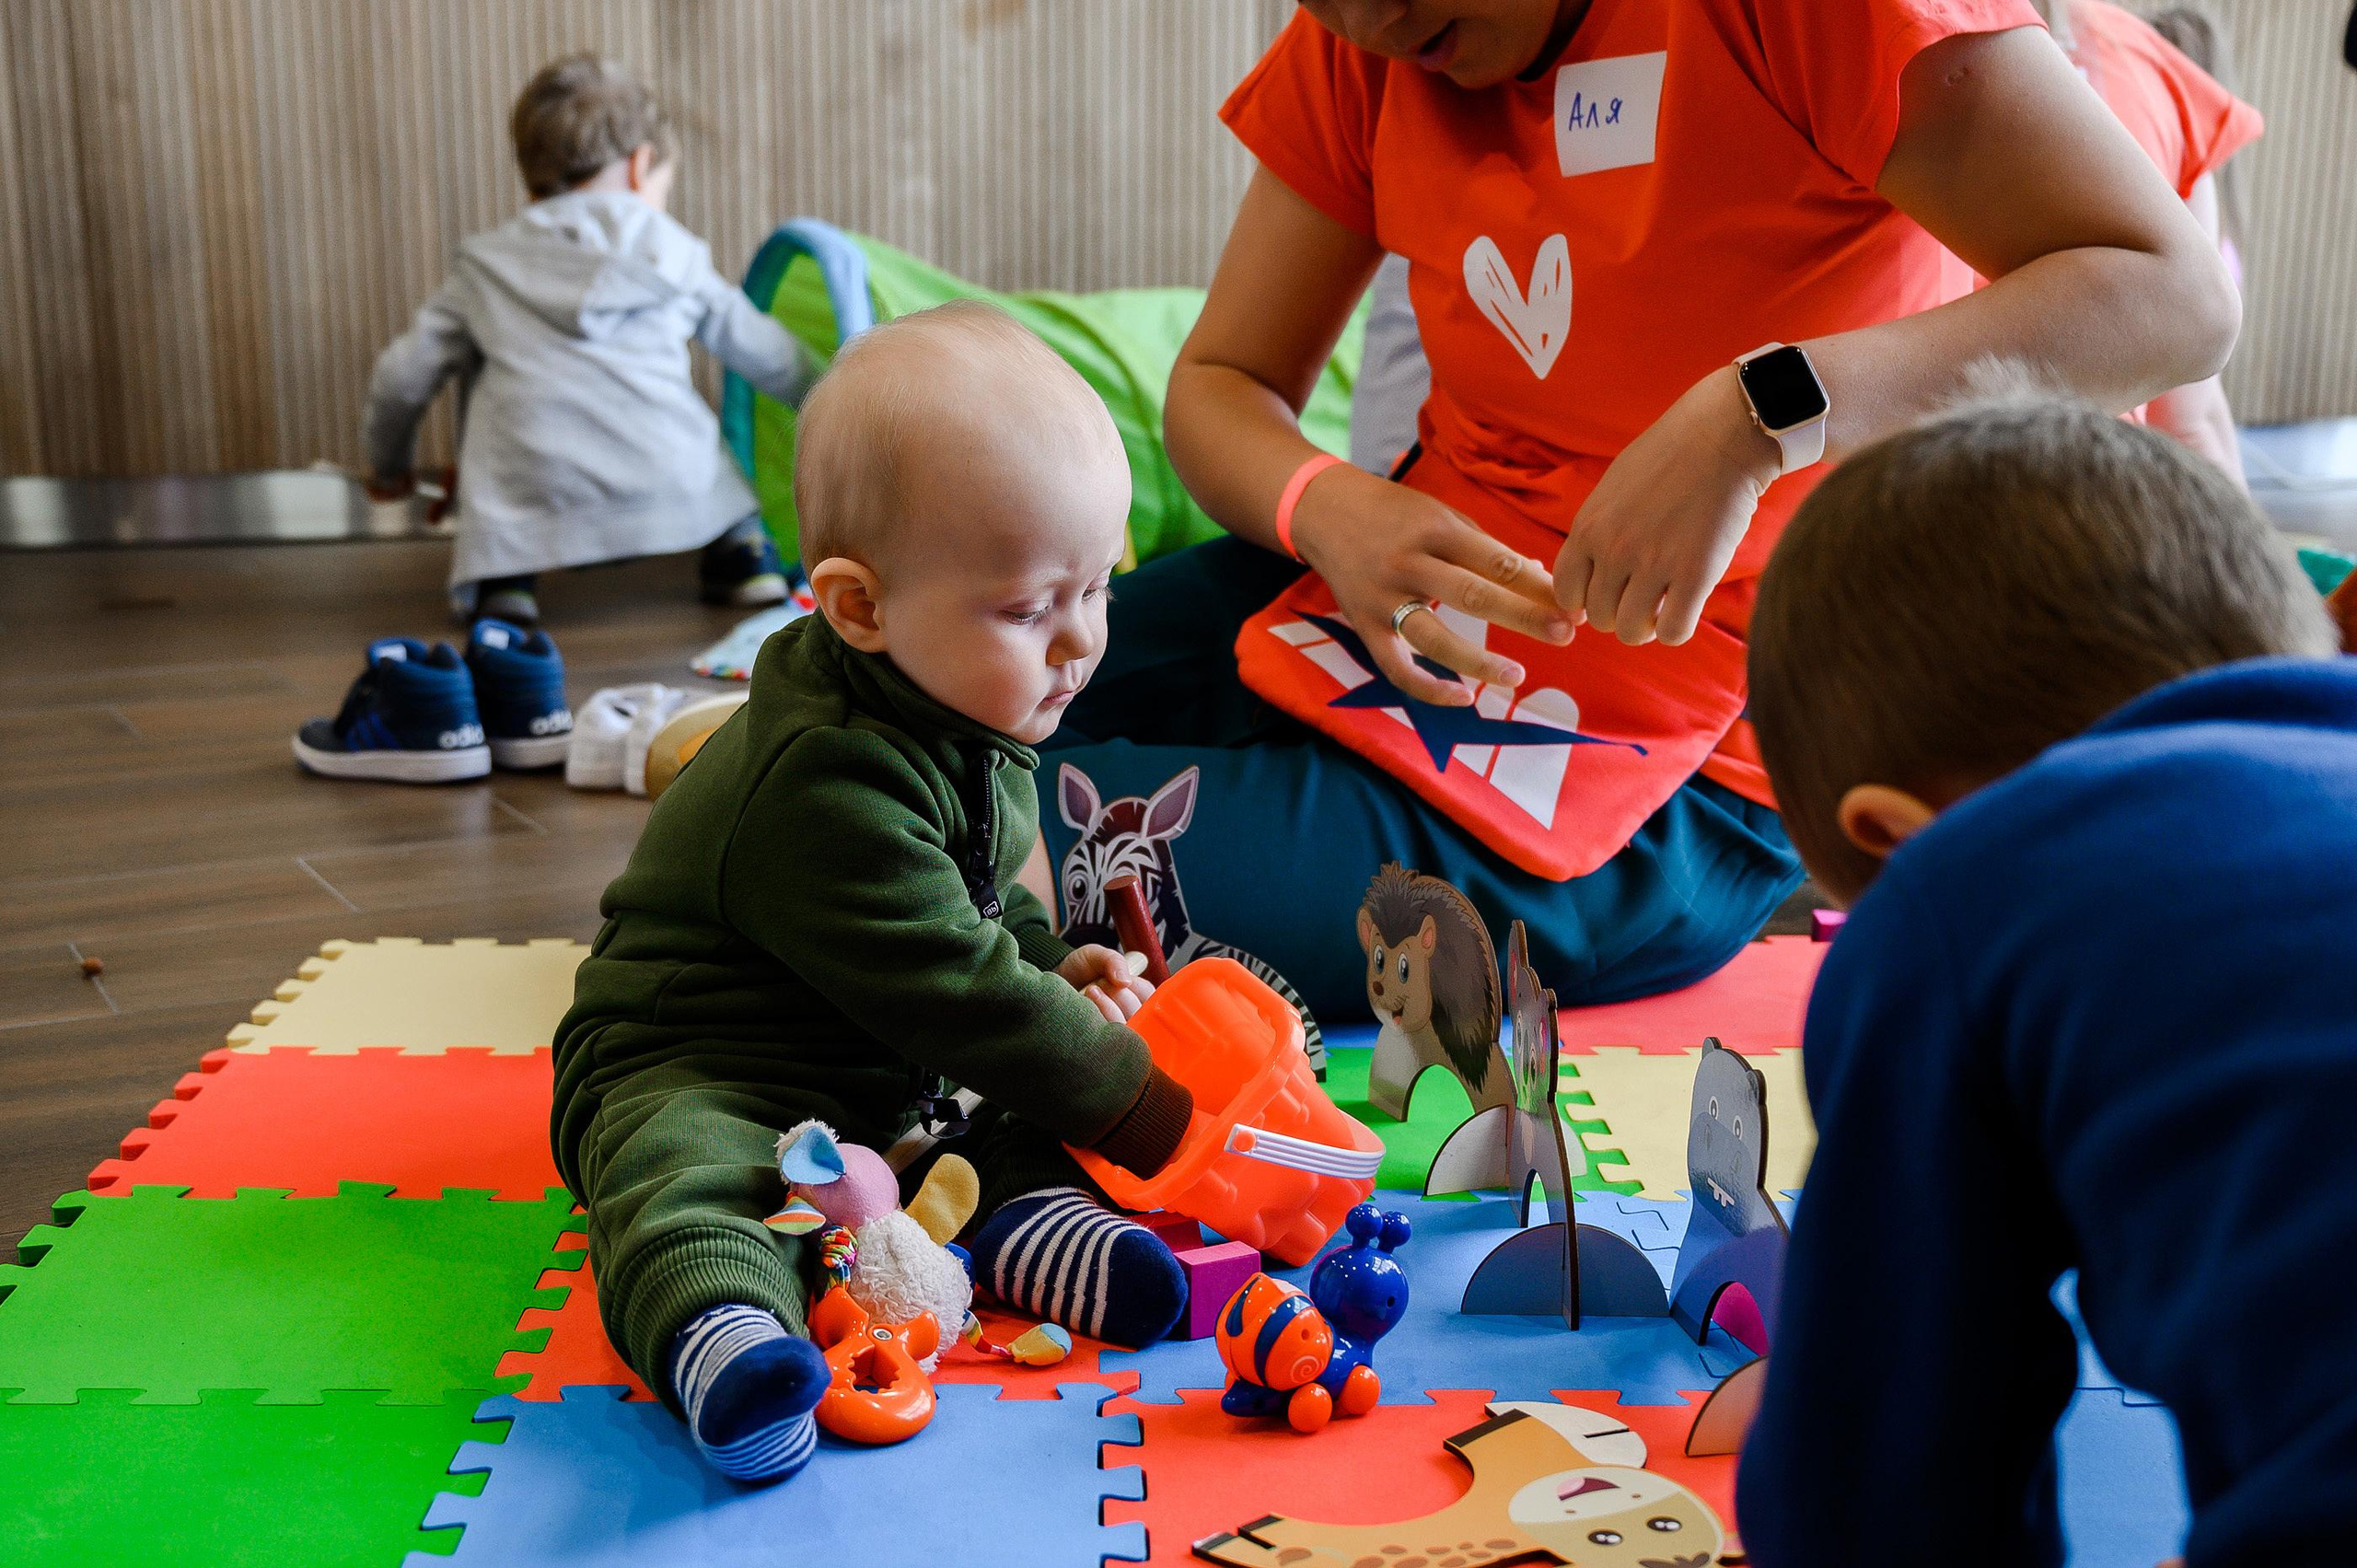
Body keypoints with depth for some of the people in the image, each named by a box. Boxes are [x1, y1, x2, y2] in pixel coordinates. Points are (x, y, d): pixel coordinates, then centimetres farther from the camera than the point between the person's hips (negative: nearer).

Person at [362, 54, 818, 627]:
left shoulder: (485, 265, 21)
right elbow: (764, 352, 31)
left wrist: (388, 467, 40)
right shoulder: (674, 253, 22)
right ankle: (739, 551, 18)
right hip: (669, 491, 1)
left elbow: (403, 375, 20)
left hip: (533, 497, -1)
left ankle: (503, 573, 13)